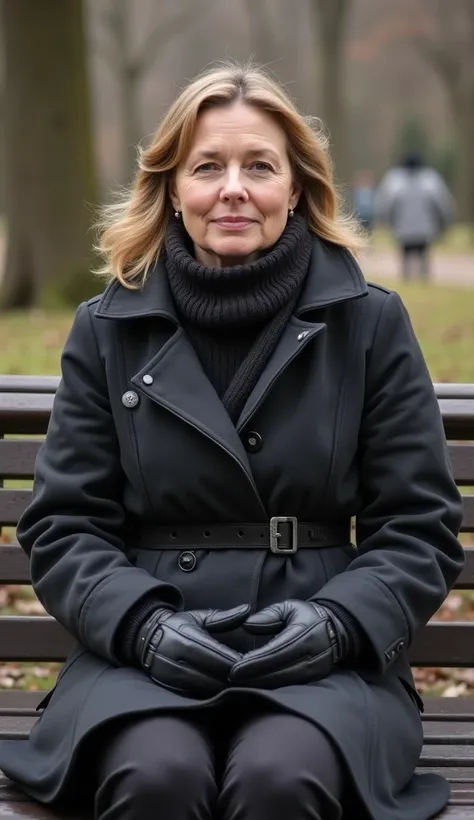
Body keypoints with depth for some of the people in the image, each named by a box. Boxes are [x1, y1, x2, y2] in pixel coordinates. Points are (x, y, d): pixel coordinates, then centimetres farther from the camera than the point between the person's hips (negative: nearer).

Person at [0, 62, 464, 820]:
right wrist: (142, 625, -10)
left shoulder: (370, 322, 7)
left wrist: (339, 621, -12)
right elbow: (63, 525, 9)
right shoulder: (108, 329, 9)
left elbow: (421, 527, 7)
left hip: (321, 660, 0)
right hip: (141, 656, 1)